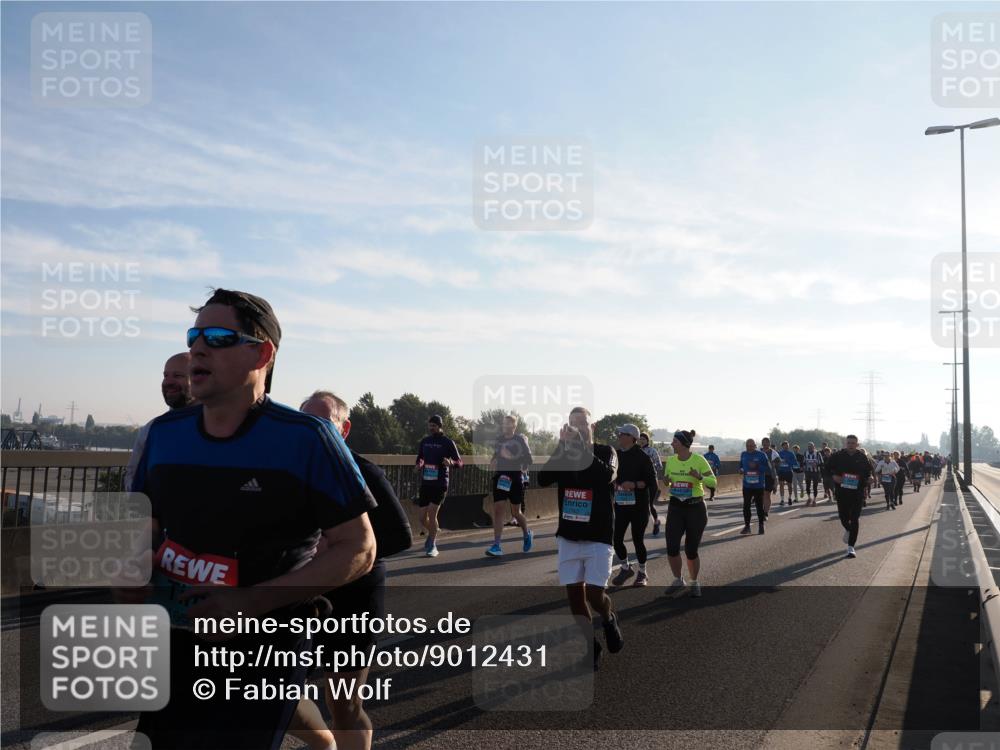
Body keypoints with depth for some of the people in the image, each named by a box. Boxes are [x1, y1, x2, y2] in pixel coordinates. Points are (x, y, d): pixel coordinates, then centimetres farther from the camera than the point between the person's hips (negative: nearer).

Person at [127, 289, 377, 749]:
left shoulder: (305, 439, -16)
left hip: (261, 658, -5)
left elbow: (358, 549, -14)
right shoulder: (164, 434, 0)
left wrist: (251, 601, -22)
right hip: (175, 650, 6)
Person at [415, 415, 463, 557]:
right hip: (425, 483, 5)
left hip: (440, 484, -5)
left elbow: (459, 462, -4)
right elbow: (419, 459, 21)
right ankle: (432, 535, 37)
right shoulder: (424, 442, 10)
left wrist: (451, 462, -26)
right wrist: (419, 466, -2)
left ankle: (432, 545, 1)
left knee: (432, 513, -14)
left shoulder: (448, 442, -3)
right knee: (423, 518, 6)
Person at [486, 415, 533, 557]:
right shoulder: (500, 440, 10)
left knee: (516, 512, 6)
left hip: (515, 477, -4)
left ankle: (527, 533, 36)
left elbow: (528, 459, -4)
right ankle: (496, 546, -6)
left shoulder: (520, 439, -4)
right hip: (500, 477, 4)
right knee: (498, 510, -5)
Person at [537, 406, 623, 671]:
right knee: (574, 592, 4)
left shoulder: (606, 451, -4)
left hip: (598, 536, -3)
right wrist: (562, 446, -21)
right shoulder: (562, 453, 4)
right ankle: (590, 646, 21)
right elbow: (543, 480, -13)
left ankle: (609, 620, 26)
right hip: (568, 536, 3)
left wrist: (582, 447, -28)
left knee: (594, 594, -7)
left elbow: (607, 476, -26)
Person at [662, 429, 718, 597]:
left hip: (696, 507, -3)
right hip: (675, 507, 3)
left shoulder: (699, 460, -10)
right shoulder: (670, 460, 3)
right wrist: (666, 482, -7)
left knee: (691, 550, 0)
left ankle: (694, 582, 26)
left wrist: (699, 477, -28)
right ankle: (678, 580, 17)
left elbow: (713, 482, -9)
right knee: (671, 548, -7)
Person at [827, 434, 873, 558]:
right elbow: (829, 468, 9)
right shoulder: (838, 456, 0)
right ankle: (848, 530, 44)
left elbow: (868, 471, 12)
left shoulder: (862, 457, 2)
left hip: (857, 493, -1)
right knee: (843, 517, 7)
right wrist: (833, 476, -9)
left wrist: (869, 478, -8)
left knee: (855, 519, -5)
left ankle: (851, 546, 0)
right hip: (842, 492, 1)